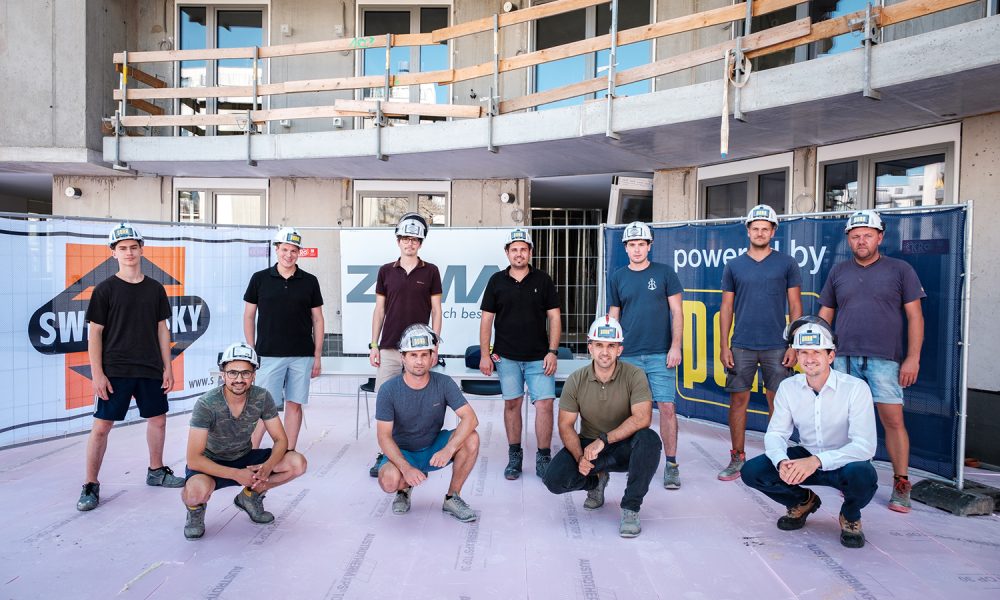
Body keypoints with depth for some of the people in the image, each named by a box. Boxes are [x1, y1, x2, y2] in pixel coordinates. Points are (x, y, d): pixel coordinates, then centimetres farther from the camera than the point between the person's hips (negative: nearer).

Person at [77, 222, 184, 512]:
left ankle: (156, 471, 30)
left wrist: (167, 366, 7)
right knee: (101, 425, -2)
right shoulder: (105, 289, -3)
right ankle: (90, 485, 10)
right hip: (115, 370, -4)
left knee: (158, 418, 12)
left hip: (151, 369, 4)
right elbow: (94, 333, -4)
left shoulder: (155, 289, 7)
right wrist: (97, 373, -10)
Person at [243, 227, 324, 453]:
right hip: (269, 355, -1)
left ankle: (289, 454, 15)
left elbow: (317, 319, 7)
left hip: (302, 355, 1)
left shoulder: (310, 281, 5)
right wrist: (251, 350, 1)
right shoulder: (260, 279, 3)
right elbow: (249, 316, 7)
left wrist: (317, 355, 4)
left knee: (295, 404, 6)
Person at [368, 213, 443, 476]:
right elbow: (379, 310, 10)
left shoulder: (430, 272, 5)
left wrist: (434, 345, -2)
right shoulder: (386, 271, 8)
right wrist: (374, 345, 5)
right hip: (389, 347, 2)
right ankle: (384, 454, 11)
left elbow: (436, 310, 5)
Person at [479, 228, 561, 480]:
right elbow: (486, 319, 6)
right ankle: (514, 456, 20)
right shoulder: (497, 281, 6)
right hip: (506, 356, 1)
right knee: (512, 403, 8)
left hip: (539, 356, -1)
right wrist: (485, 354, 0)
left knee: (545, 404, -7)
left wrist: (552, 351, -5)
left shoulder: (543, 280, 4)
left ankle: (543, 459, 4)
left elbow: (554, 317, 3)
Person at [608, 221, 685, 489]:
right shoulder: (618, 278, 8)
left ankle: (671, 464, 5)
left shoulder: (664, 273, 3)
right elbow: (613, 316, 12)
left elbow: (676, 312, 2)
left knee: (667, 407, -4)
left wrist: (675, 346, -6)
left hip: (660, 354, -2)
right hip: (628, 355, 2)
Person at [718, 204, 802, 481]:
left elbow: (795, 306, 4)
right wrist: (723, 345, 1)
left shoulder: (787, 264, 4)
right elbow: (726, 308, 8)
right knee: (738, 399, 3)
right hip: (741, 346, 1)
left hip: (776, 347, -1)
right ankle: (737, 458, 14)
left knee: (777, 402, 3)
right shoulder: (734, 266, 8)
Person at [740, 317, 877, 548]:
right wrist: (782, 462, -30)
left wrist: (817, 461, -41)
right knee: (752, 471, -18)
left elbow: (865, 446, -27)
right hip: (806, 459, 4)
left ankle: (851, 516, -1)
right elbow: (775, 433, -7)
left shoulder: (856, 388, -21)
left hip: (843, 462, -3)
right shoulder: (788, 387, -8)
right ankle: (803, 502, 13)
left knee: (863, 475, -38)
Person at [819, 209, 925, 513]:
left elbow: (915, 316, 3)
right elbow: (825, 314, 15)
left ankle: (901, 485, 8)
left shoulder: (900, 270, 5)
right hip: (844, 357, 3)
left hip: (885, 359, -2)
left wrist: (913, 357, -5)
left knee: (893, 420, -3)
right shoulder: (838, 271, 12)